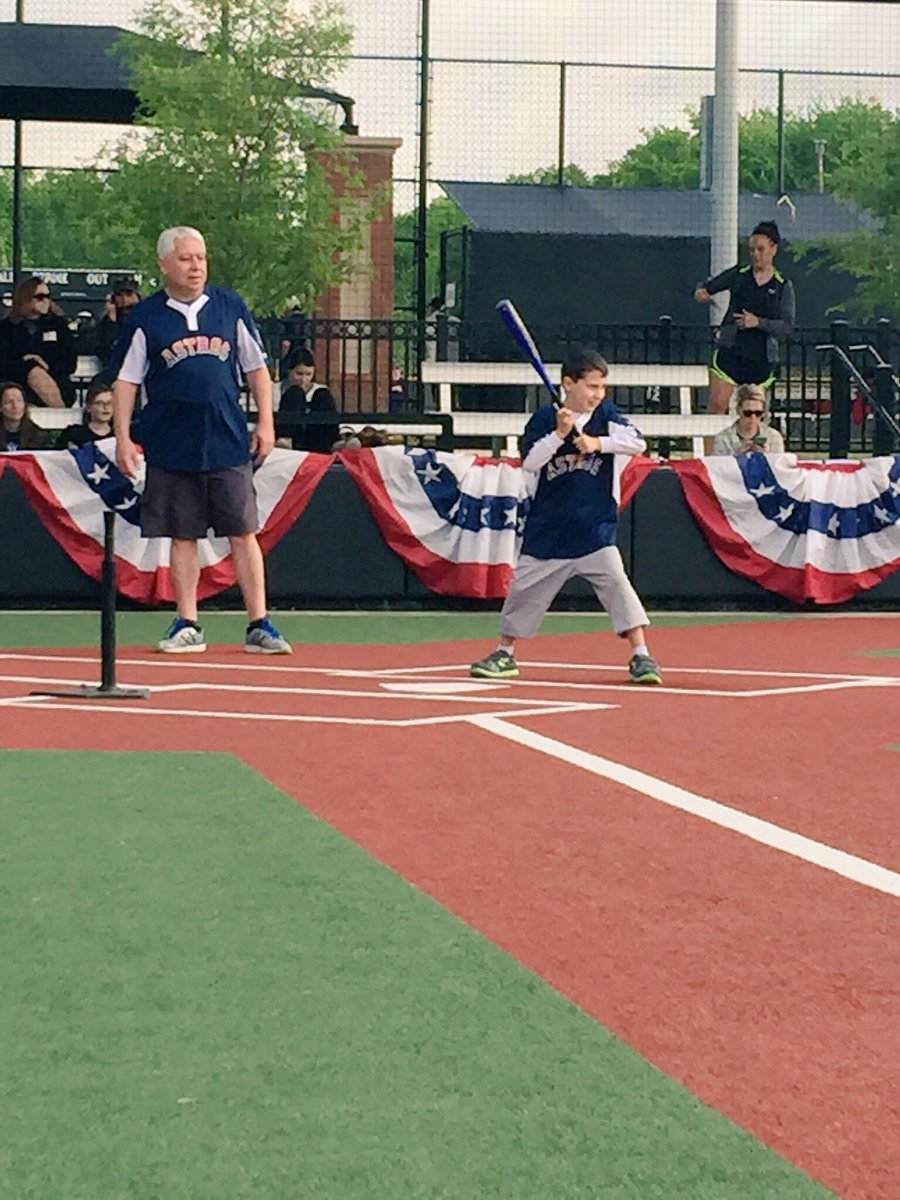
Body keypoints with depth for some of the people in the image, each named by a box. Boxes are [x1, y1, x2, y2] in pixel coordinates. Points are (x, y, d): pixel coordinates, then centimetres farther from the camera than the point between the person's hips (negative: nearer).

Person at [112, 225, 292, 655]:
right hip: (172, 447, 0)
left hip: (229, 443, 0)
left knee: (243, 534, -1)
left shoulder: (231, 307, 6)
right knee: (183, 537, 5)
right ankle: (187, 626, 13)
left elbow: (256, 368, 12)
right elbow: (126, 380, 4)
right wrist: (123, 438, -3)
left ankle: (259, 625, 2)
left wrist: (265, 421, 5)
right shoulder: (146, 317, 2)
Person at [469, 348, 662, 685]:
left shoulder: (605, 414, -1)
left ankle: (641, 655, -13)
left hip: (595, 528, -1)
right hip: (547, 530, 1)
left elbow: (638, 443, -13)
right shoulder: (545, 417, -3)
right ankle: (505, 654, 25)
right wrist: (559, 434, -24)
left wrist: (599, 442, -24)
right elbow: (529, 462, -13)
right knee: (525, 588, 8)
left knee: (615, 580, -16)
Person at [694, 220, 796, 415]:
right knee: (717, 404, -12)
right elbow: (709, 286, 15)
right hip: (730, 352, 0)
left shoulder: (783, 287, 1)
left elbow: (787, 327, -5)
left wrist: (758, 322, -20)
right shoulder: (737, 275, 5)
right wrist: (700, 293, -10)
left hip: (761, 358, 0)